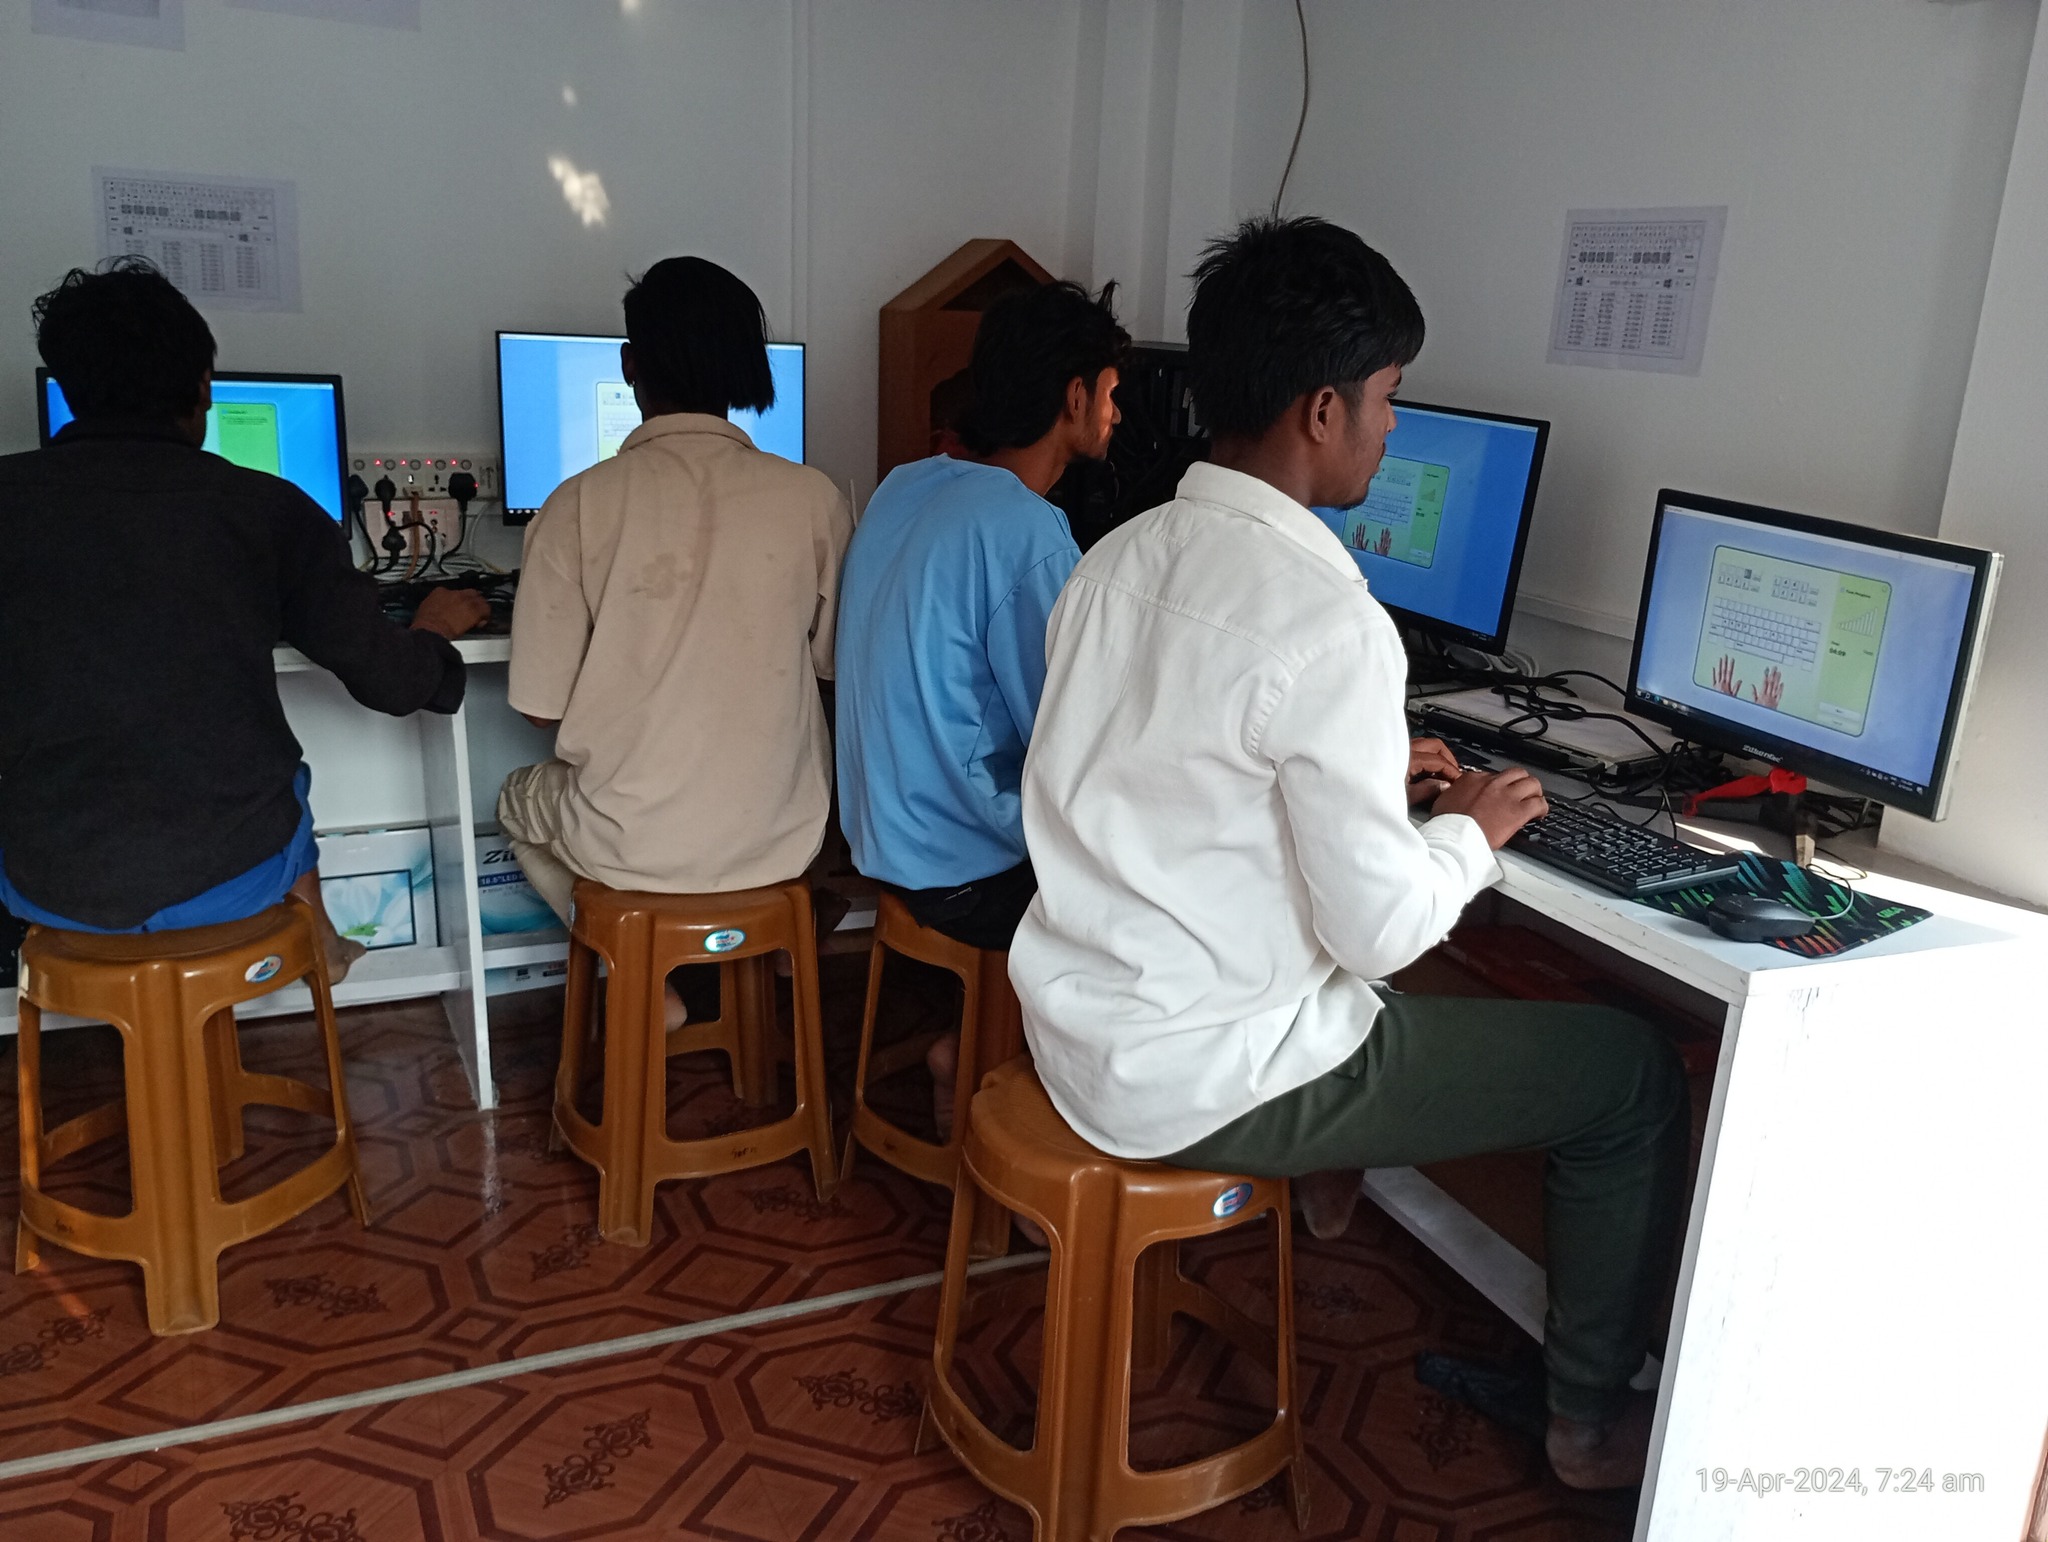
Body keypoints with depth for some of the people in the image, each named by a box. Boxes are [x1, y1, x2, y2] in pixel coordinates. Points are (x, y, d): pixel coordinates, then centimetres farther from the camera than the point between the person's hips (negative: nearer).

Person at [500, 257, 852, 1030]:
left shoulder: (579, 504, -11)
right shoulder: (813, 498, -8)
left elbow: (541, 706, -5)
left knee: (521, 797, 32)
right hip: (779, 839, 2)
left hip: (627, 845, -2)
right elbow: (834, 664, 5)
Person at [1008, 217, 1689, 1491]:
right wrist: (1470, 832, 0)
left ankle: (1327, 1175, 49)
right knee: (1635, 1071, 9)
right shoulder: (1327, 622, -24)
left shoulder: (1120, 560, 1)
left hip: (1080, 1030, 8)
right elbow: (1382, 930, -20)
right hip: (1202, 1083, -8)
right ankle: (1594, 1422, 26)